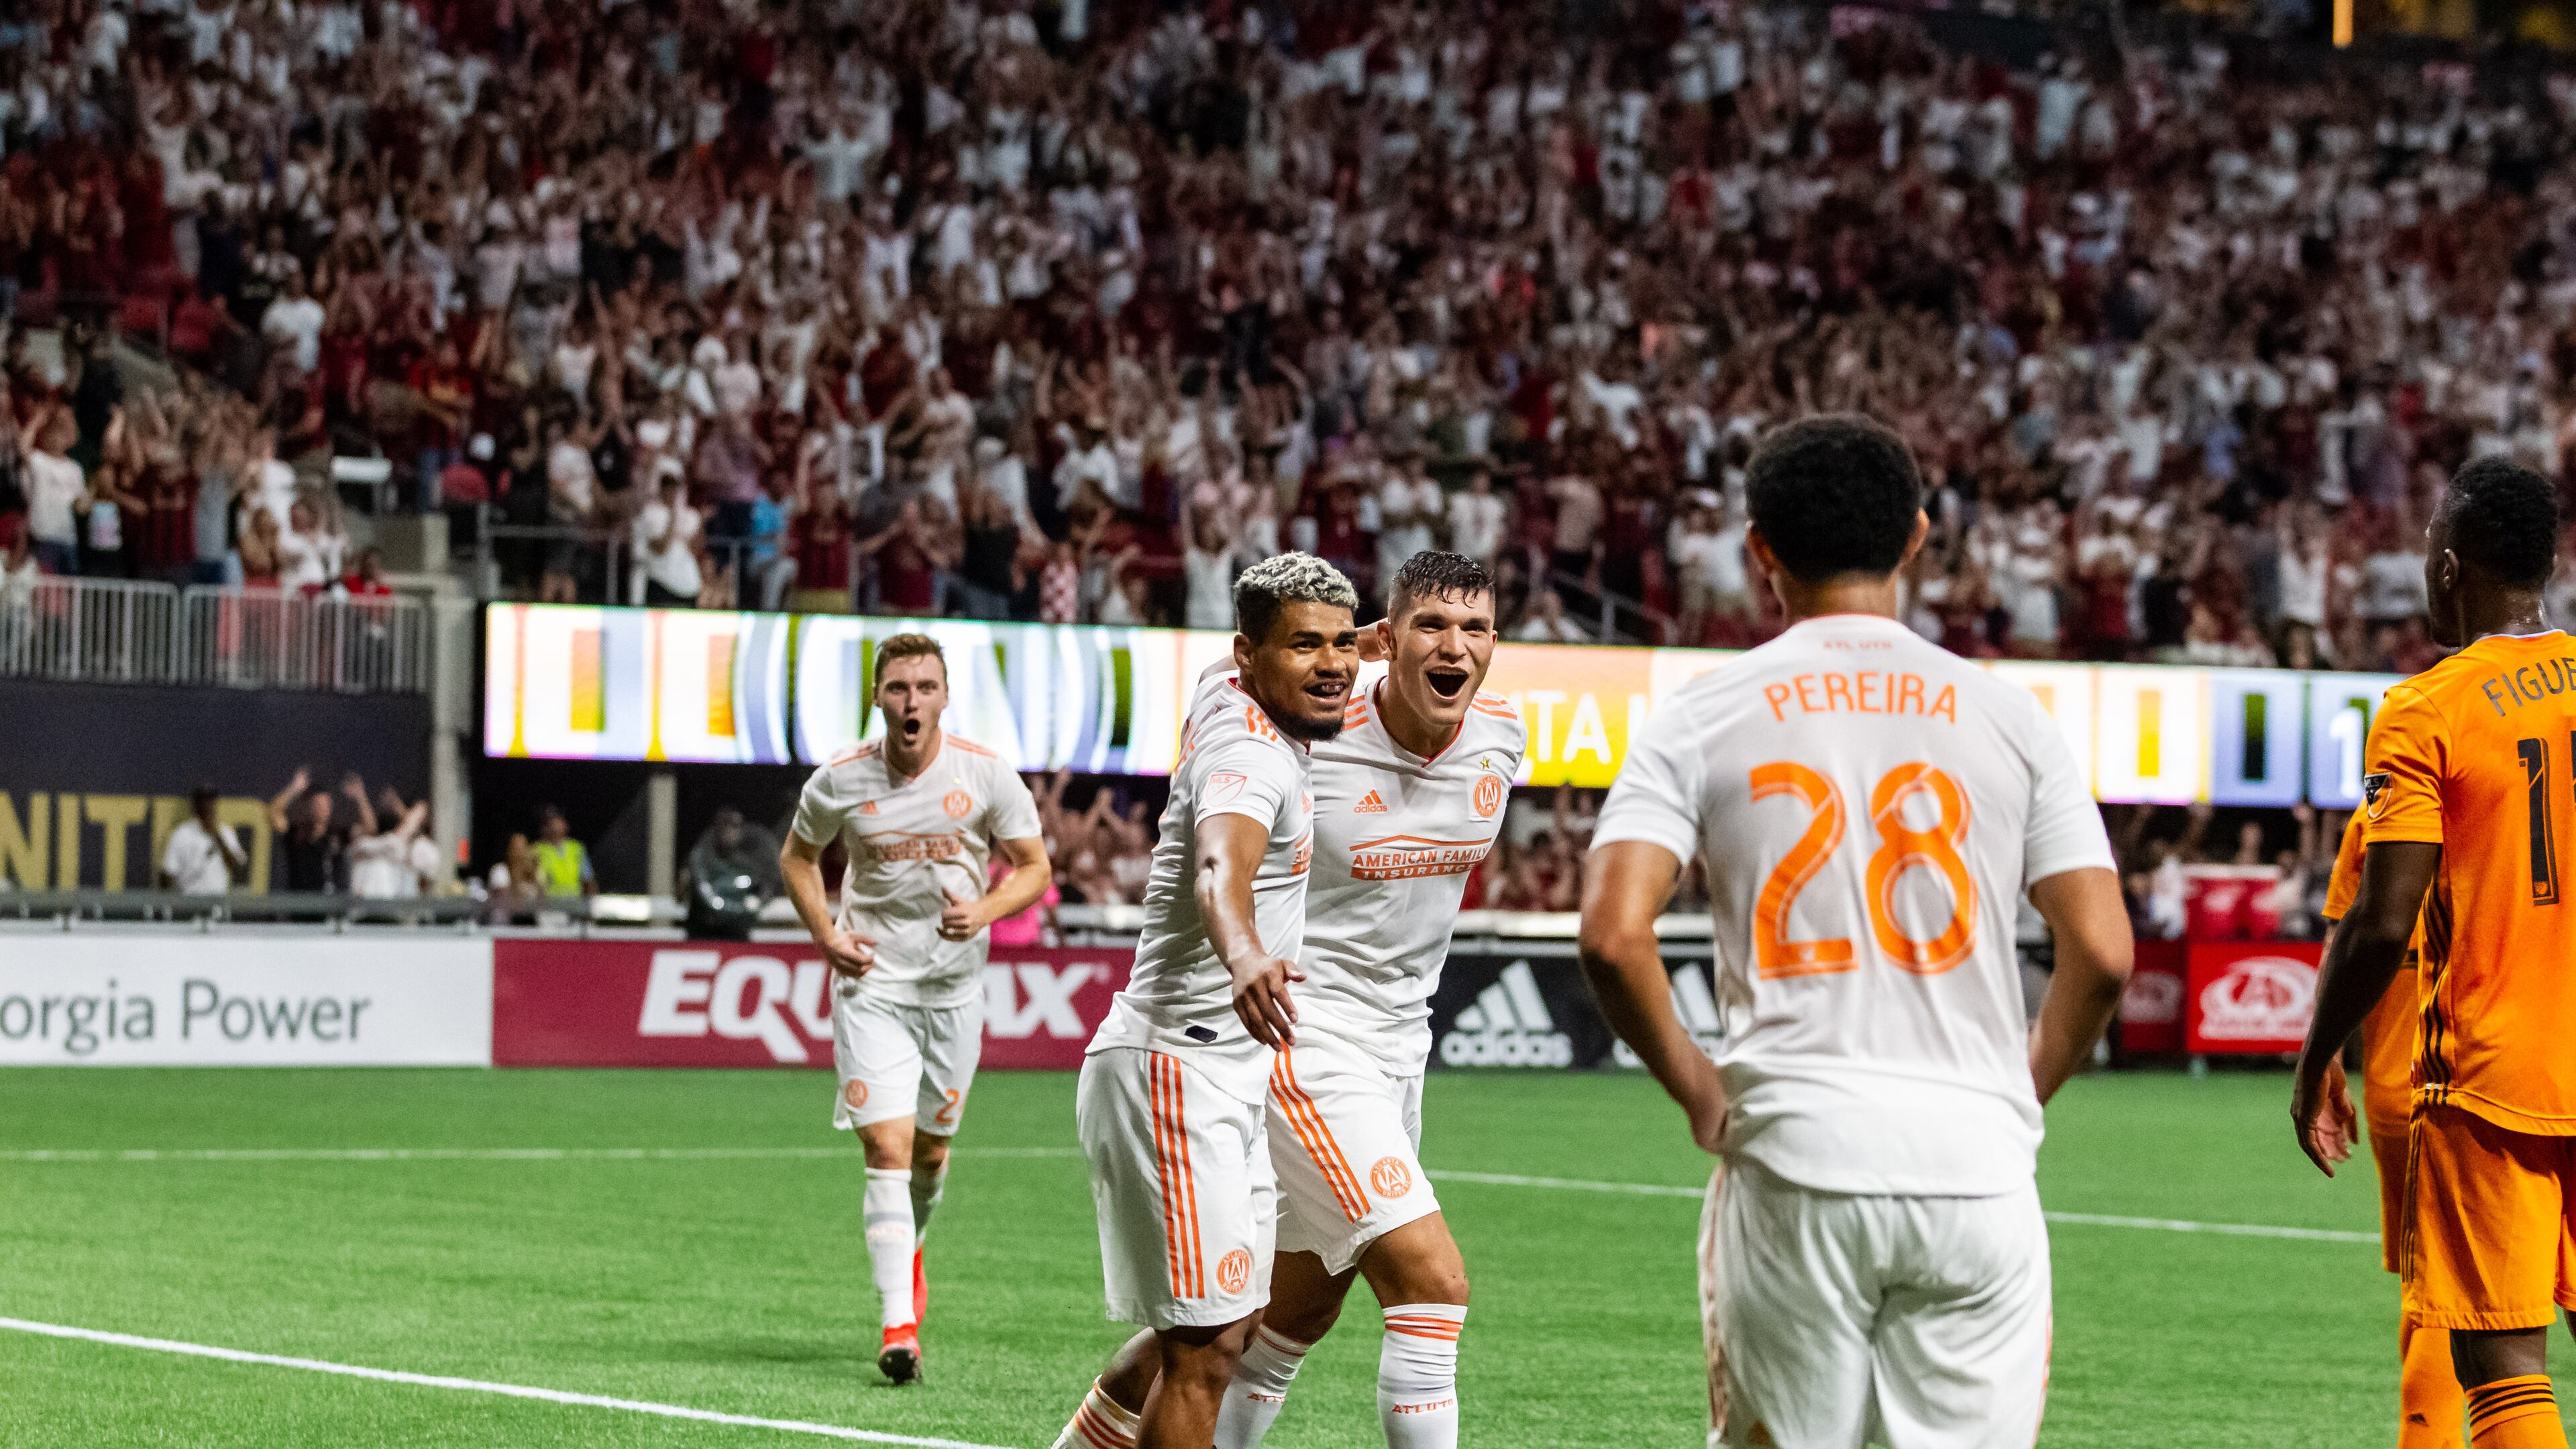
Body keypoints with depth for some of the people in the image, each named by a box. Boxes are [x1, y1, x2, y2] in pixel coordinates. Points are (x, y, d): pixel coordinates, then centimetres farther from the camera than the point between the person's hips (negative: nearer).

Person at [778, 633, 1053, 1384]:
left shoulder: (986, 774, -8)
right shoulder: (840, 781, -8)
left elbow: (1034, 867, 1)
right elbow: (797, 856, 10)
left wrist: (983, 912, -18)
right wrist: (826, 935, -4)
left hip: (954, 983, 2)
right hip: (872, 980, -2)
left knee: (931, 1146, 15)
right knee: (887, 1148, -13)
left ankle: (907, 1252, 46)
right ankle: (899, 1324, -16)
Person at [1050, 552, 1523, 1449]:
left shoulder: (1500, 737, 1)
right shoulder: (1305, 737, -18)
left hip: (1398, 1051, 8)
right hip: (1304, 1040, -8)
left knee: (1297, 1315, 15)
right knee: (1433, 1283, -17)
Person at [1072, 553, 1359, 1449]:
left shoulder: (1227, 698, 9)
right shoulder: (1251, 753, -20)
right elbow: (1220, 870, -43)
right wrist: (1245, 958, -63)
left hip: (1227, 1076, 10)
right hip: (1177, 1067, -10)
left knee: (1231, 1328, 17)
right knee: (1205, 1351, -12)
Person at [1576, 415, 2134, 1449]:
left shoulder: (1699, 720, 4)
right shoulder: (2005, 716, 6)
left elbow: (1612, 935, -8)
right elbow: (2102, 955, 0)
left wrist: (1697, 1088, 7)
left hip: (1791, 1162, 0)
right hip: (1976, 1165, 1)